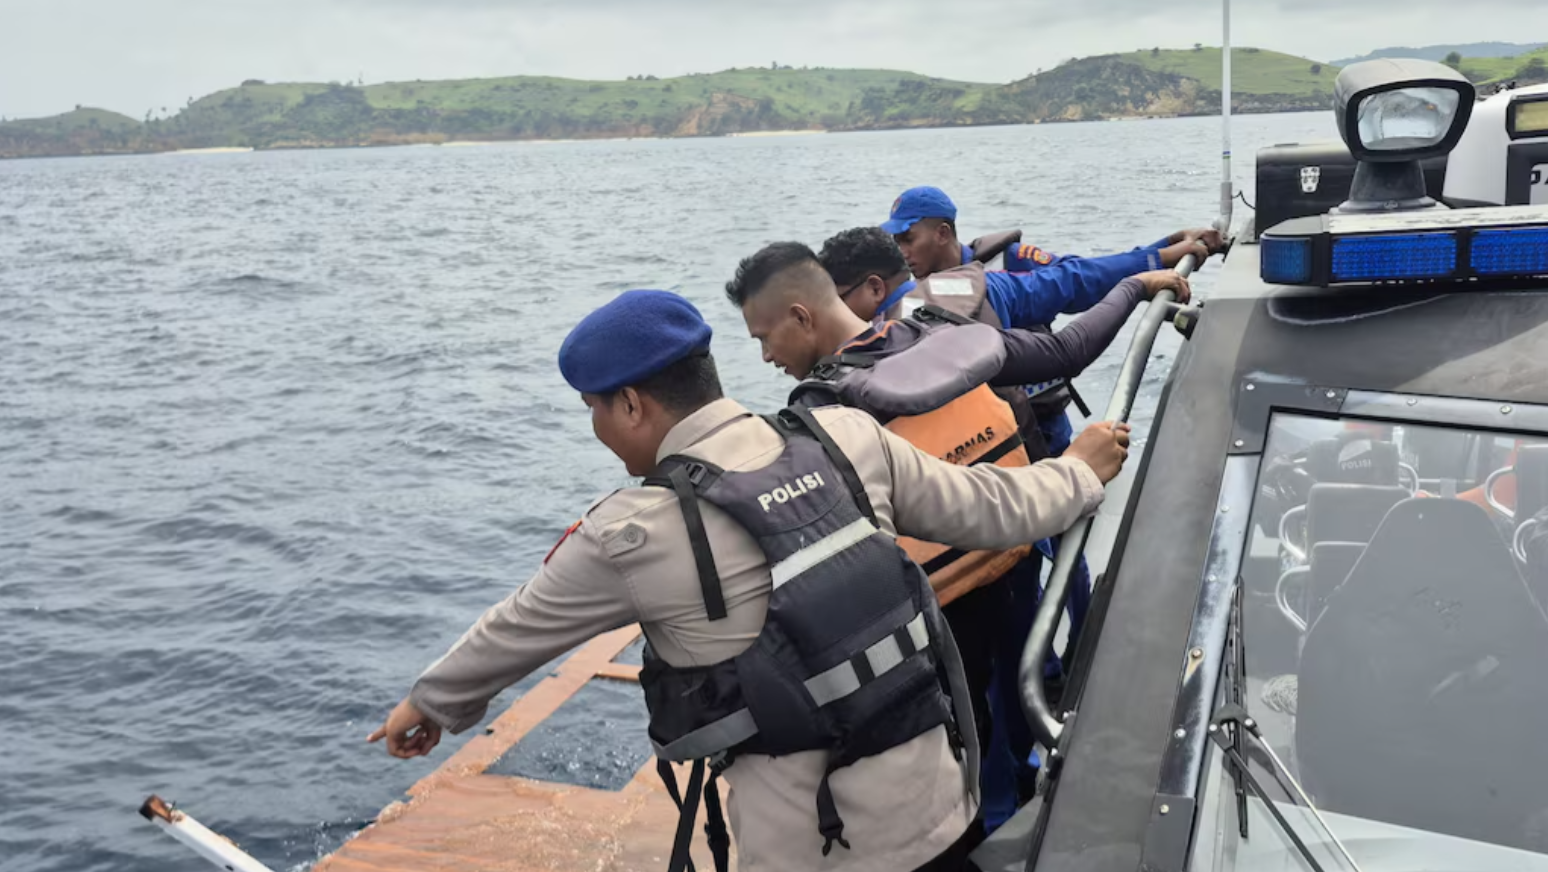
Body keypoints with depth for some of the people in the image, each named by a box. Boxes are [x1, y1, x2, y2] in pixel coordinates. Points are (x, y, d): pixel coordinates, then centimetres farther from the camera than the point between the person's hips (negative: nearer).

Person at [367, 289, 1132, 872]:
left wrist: (431, 704, 23)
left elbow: (515, 632, 3)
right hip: (937, 804, 5)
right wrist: (1080, 472, 27)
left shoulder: (633, 532, -14)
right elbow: (993, 510, 6)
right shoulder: (847, 438, -4)